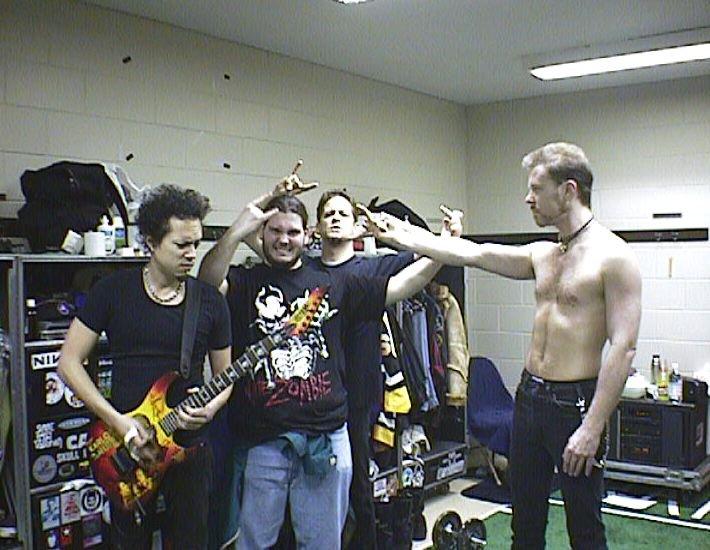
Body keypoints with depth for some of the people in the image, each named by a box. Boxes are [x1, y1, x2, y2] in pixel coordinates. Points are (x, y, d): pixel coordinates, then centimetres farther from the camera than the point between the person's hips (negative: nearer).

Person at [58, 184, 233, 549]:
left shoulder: (211, 301, 0)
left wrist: (211, 407, -14)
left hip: (189, 446, 1)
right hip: (125, 448, -1)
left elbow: (225, 375, 8)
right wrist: (117, 420, -14)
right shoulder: (113, 291, -5)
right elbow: (69, 361, -5)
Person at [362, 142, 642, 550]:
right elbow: (471, 253, 12)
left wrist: (592, 428, -21)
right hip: (530, 394, 7)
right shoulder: (542, 255, 11)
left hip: (576, 402, -7)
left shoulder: (613, 256, -13)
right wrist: (400, 236, 10)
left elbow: (623, 348, -18)